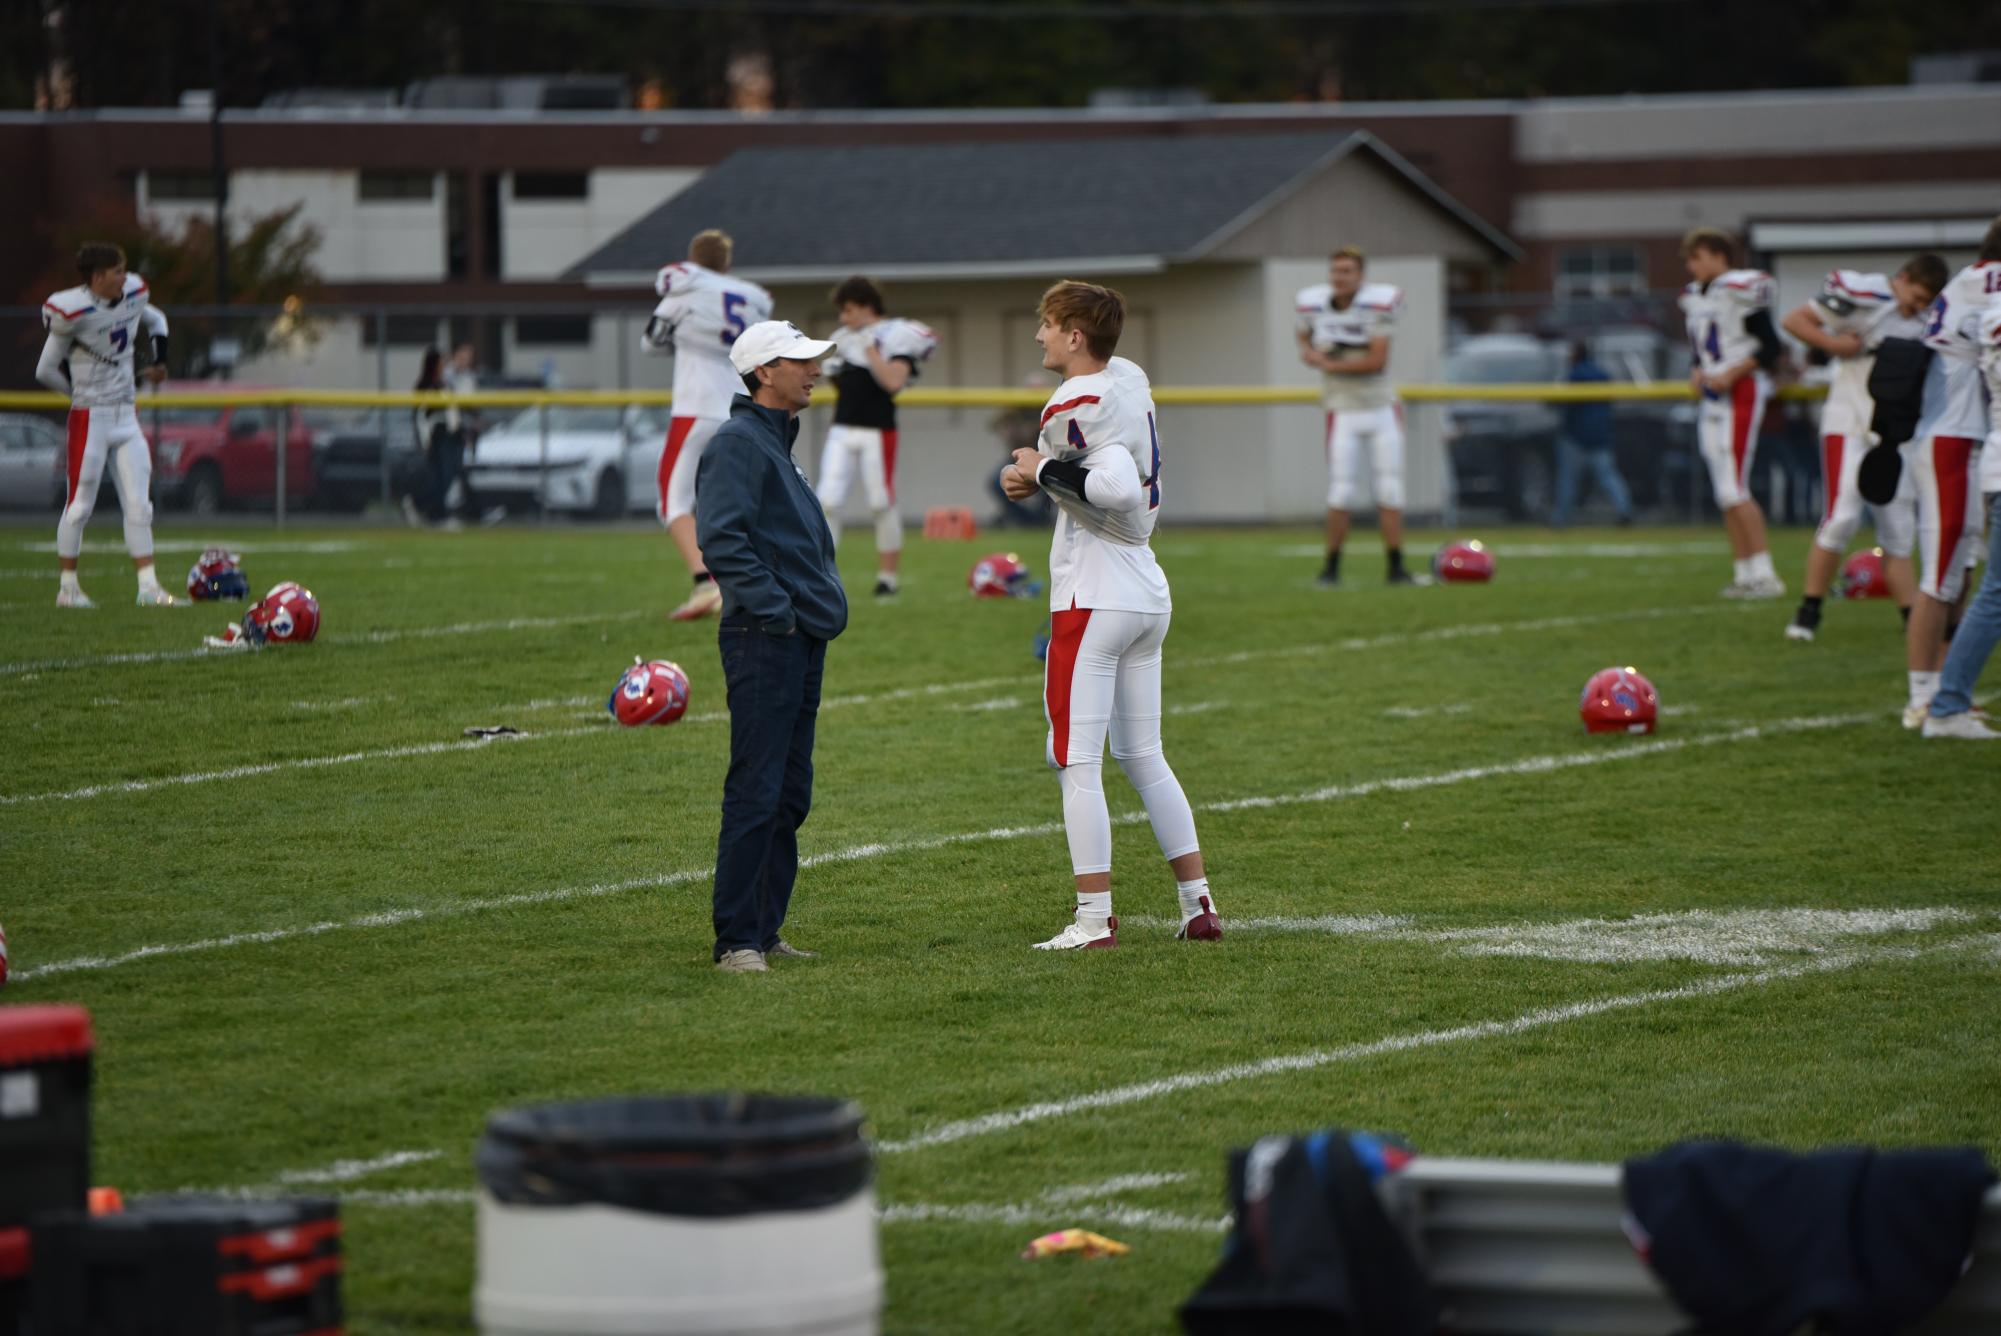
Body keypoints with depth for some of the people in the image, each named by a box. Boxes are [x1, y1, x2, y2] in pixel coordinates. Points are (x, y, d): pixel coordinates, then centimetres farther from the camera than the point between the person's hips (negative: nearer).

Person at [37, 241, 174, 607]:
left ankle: (148, 587, 8)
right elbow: (46, 370, -8)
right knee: (79, 505, 1)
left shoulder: (133, 296, 1)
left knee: (139, 505, 4)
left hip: (127, 417, 6)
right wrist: (85, 391, 0)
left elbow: (156, 321, 26)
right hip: (89, 420, -6)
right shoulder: (74, 312, -17)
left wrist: (159, 361, 10)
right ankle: (67, 587, 12)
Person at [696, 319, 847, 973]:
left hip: (804, 642, 10)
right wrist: (776, 610, -20)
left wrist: (823, 605, 17)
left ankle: (765, 931, 16)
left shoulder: (780, 442, 21)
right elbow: (720, 539, -20)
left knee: (789, 796, 11)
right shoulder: (738, 441, -9)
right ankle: (737, 939, -9)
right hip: (764, 642, -10)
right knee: (755, 794, -10)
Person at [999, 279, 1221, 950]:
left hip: (1094, 599, -9)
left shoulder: (1078, 406, -16)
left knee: (1078, 760, -4)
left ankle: (1095, 919, -6)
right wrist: (1042, 477, 10)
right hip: (1149, 594, 9)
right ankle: (1199, 904, 15)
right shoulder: (1130, 380, 10)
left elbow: (1116, 488, -30)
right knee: (1143, 755, 16)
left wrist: (1043, 471, -16)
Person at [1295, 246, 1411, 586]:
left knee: (1390, 491, 0)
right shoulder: (1313, 305, -2)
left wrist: (1331, 365, -15)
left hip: (1382, 409, -1)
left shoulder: (1377, 304, -12)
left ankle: (1396, 567, 8)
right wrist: (1308, 351, -4)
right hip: (1344, 414, 1)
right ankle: (1331, 567, 8)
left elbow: (1378, 360, -18)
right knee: (1342, 493, -6)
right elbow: (1303, 340, 19)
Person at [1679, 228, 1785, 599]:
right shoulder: (1695, 297, 15)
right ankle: (1744, 573, 14)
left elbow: (1769, 348, -13)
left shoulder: (1741, 290, -12)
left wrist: (1731, 374, -17)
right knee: (1726, 493, 9)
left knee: (1734, 490, -12)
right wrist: (1698, 373, 6)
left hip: (1740, 396, -9)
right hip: (1713, 400, 9)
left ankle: (1765, 573, -9)